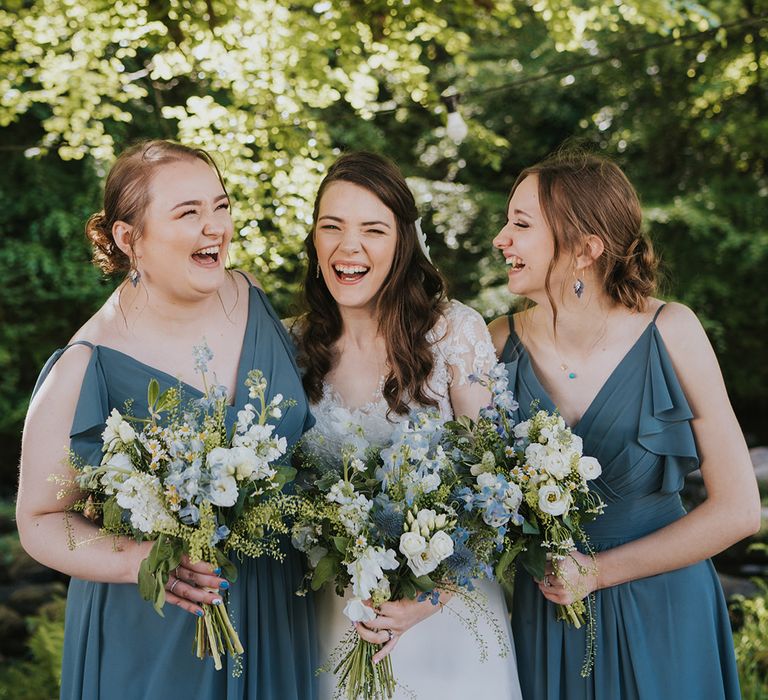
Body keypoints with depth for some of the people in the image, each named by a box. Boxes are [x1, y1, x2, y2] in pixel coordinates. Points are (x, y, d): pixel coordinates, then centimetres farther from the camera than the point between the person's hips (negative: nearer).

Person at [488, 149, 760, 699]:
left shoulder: (669, 332, -15)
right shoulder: (500, 344, -10)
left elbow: (738, 509, -13)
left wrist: (598, 572, -14)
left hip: (663, 618, -1)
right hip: (545, 619, 2)